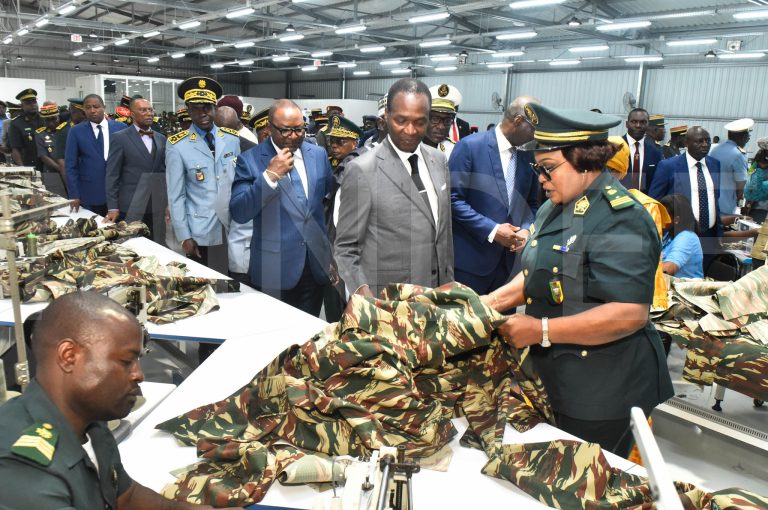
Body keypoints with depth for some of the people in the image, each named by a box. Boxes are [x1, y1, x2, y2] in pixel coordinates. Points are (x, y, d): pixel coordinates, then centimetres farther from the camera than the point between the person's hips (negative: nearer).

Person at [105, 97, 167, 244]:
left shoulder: (161, 138, 12)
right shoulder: (120, 138, -1)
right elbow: (112, 175, -3)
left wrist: (168, 202, 9)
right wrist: (112, 207, -9)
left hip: (157, 207, 4)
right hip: (130, 207, -3)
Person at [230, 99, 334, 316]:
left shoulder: (318, 154, 6)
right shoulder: (250, 160, -7)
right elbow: (238, 213, -15)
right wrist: (269, 176, -23)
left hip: (316, 265, 4)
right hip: (274, 268, -3)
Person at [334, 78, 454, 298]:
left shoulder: (438, 161, 4)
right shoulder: (362, 171, -14)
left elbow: (445, 231, 12)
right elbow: (345, 247, -11)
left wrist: (449, 283, 13)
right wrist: (363, 292, -25)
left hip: (436, 295, 6)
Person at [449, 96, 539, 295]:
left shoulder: (527, 157, 9)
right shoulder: (470, 146, -9)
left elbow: (532, 203, 16)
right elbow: (453, 198, -13)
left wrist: (526, 229, -5)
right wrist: (491, 230, -17)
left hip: (509, 259, 5)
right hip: (471, 257, -5)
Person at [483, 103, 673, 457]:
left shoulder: (620, 219, -21)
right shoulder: (556, 209, 8)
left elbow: (630, 314, -28)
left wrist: (541, 330, -26)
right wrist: (492, 301, 2)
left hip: (601, 393, -8)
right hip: (557, 379, 8)